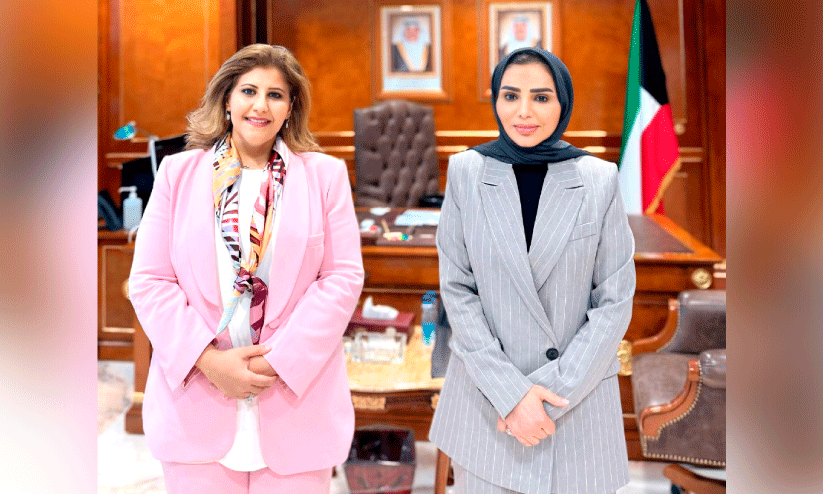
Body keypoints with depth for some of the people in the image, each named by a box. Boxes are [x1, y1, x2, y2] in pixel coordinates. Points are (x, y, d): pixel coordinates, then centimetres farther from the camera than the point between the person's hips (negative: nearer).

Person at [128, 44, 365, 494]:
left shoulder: (325, 174, 6)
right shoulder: (178, 172, 7)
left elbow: (343, 277, -1)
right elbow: (149, 281, 2)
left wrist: (280, 360, -10)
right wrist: (208, 360, -10)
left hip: (295, 399, 0)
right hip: (196, 402, 1)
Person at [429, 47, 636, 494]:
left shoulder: (599, 179, -4)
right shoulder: (466, 171, -3)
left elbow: (615, 301, -3)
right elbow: (457, 290, -4)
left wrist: (555, 390, -12)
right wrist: (510, 393, -11)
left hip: (579, 397, 0)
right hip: (485, 396, 1)